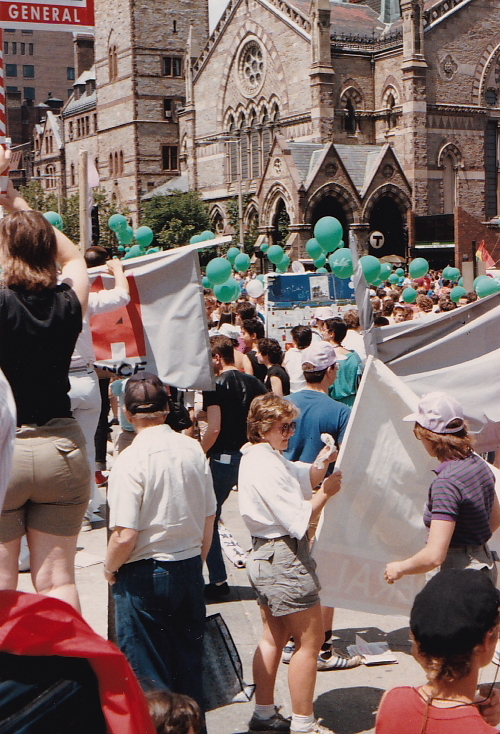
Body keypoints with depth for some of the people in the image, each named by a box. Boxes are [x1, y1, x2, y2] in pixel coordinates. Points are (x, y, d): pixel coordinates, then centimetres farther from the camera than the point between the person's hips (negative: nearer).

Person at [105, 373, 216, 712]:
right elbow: (209, 520, 7)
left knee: (147, 673, 9)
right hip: (190, 570, 6)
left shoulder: (131, 459, -19)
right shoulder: (193, 449, -1)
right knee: (189, 665, 17)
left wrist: (110, 569, -2)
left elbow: (125, 535, -21)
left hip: (145, 574, -5)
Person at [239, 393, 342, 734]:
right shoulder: (266, 466, -21)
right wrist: (326, 493, -9)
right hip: (285, 557, -11)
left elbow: (305, 479, 16)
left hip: (265, 556, 11)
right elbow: (299, 519, -22)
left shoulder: (268, 457, 10)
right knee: (310, 641, -1)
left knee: (274, 637, 19)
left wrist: (321, 463, -3)